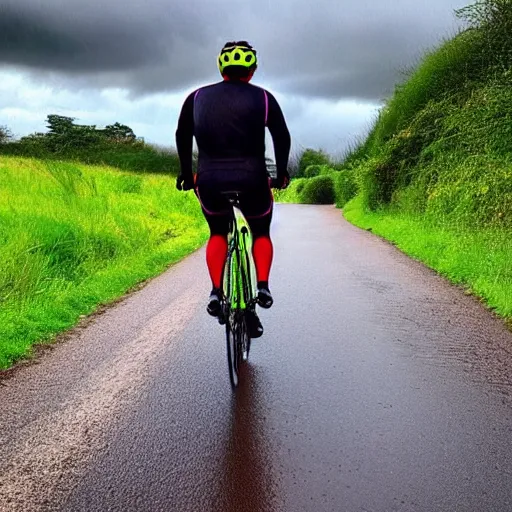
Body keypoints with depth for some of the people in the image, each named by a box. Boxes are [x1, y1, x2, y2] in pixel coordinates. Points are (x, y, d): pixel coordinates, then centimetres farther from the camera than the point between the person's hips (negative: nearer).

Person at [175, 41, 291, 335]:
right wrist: (282, 172, 21)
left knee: (217, 234, 25)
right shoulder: (263, 98, 5)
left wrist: (187, 173, 27)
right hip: (252, 180, -1)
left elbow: (182, 137, 16)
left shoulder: (197, 98, 11)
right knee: (262, 234, 24)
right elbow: (283, 137, 7)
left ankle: (216, 292, 9)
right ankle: (263, 287, 7)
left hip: (209, 181, 2)